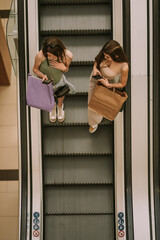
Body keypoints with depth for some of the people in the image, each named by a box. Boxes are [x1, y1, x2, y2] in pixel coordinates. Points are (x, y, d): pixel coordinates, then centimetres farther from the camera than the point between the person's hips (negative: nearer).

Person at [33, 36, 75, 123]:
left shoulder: (68, 55, -33)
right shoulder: (40, 56, -40)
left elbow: (66, 69, -11)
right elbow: (35, 69, -18)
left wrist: (63, 68, -35)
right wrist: (42, 75, -39)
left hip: (59, 81, 1)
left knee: (61, 96, 33)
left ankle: (60, 106, 71)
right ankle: (52, 107, 69)